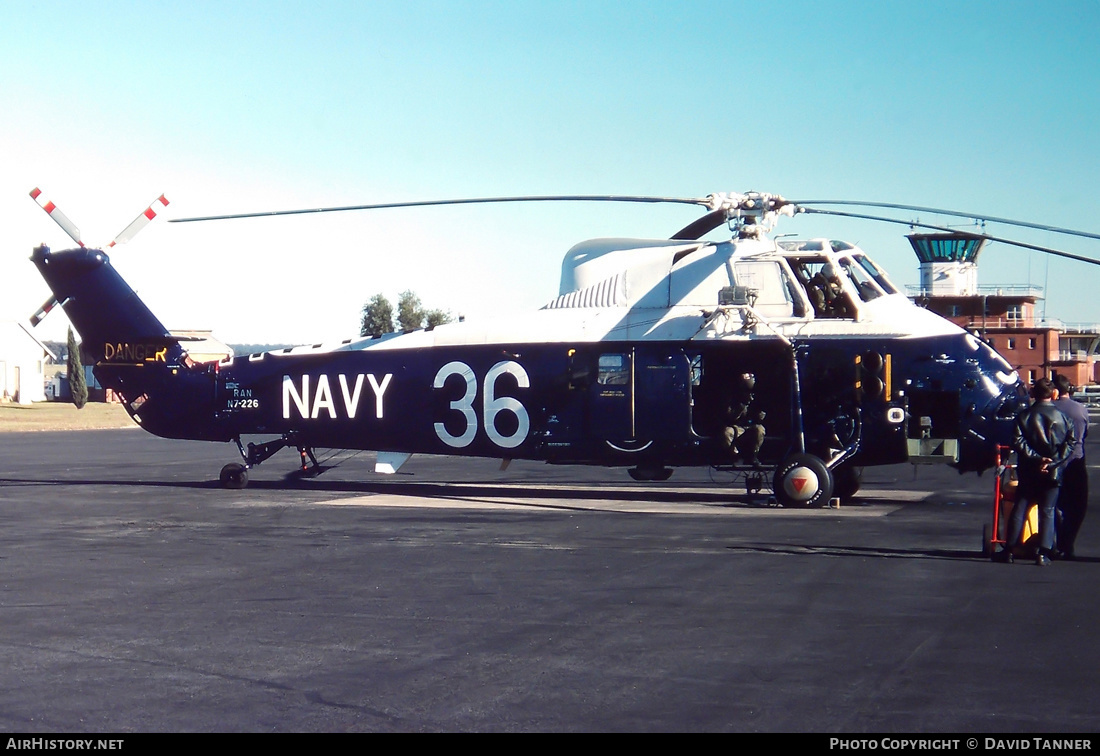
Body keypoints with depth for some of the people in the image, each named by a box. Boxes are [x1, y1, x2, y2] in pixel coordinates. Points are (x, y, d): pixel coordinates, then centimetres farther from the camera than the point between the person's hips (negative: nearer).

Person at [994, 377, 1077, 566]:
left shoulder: (1024, 416, -1)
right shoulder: (1062, 417, -2)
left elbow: (1018, 442, -11)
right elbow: (1071, 442, -7)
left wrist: (1036, 458, -13)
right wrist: (1054, 462, -9)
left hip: (1028, 471, 1)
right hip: (1053, 472, -1)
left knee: (1019, 509, 8)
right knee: (1047, 512, 3)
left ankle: (1008, 550, 9)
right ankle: (1043, 554, -4)